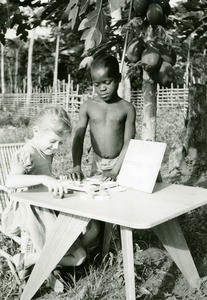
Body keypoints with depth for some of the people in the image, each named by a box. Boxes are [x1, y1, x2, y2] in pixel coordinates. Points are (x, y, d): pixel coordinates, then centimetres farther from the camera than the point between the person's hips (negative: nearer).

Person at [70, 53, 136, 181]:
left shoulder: (127, 108, -2)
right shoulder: (88, 106, 3)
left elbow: (128, 144, -5)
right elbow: (78, 138, 2)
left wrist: (115, 171, -15)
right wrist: (77, 167, -10)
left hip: (120, 163, -1)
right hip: (97, 166, 2)